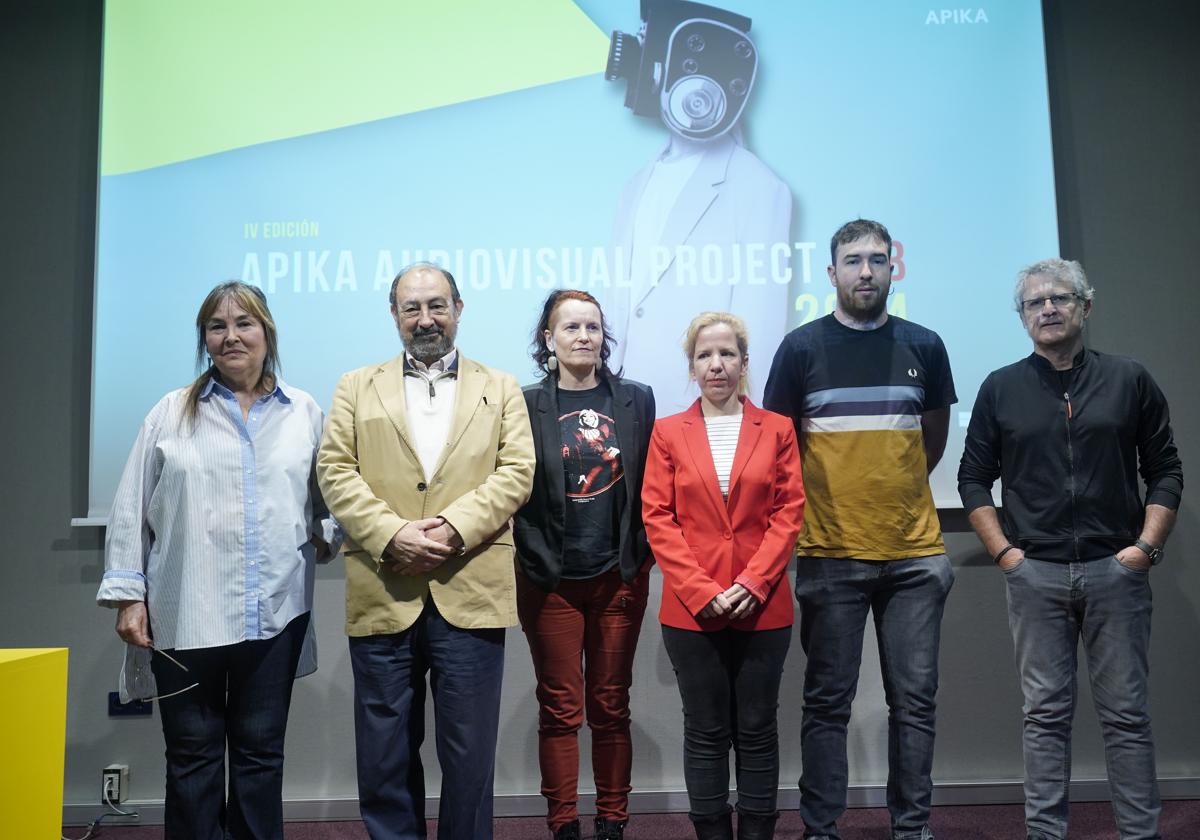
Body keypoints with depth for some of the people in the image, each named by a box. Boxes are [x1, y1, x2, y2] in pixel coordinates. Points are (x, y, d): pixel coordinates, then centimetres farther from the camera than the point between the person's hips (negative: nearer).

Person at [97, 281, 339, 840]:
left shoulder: (304, 412, 7)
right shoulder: (171, 413, 5)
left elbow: (328, 496, 13)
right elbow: (131, 511, 4)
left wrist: (328, 534, -6)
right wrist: (128, 593, 0)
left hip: (275, 613, 1)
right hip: (184, 615, 0)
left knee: (260, 752, 11)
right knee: (192, 756, 9)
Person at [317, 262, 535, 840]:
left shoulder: (501, 388, 12)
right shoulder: (356, 388, 14)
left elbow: (516, 472, 0)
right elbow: (336, 472, 2)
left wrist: (454, 527, -14)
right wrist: (392, 534, -13)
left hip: (470, 594, -1)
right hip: (382, 596, 1)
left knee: (469, 757, 7)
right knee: (385, 757, 11)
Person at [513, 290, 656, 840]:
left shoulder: (636, 400, 5)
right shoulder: (526, 404, 0)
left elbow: (649, 485, 6)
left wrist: (639, 556, -1)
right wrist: (538, 556, -7)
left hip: (619, 577, 2)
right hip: (550, 580, -1)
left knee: (611, 706, 10)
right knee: (559, 707, 6)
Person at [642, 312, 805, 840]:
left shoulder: (776, 429, 5)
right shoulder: (668, 432, 4)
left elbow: (789, 512, 0)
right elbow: (657, 518, -2)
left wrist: (752, 584, -11)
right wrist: (703, 591, -11)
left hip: (763, 607, 1)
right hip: (691, 608, 0)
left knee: (757, 729, 10)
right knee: (705, 732, 8)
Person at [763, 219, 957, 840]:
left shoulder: (923, 345, 7)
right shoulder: (802, 346, 0)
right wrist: (821, 498, 5)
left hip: (914, 553, 3)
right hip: (831, 552, -2)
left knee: (915, 699, 8)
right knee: (828, 700, 5)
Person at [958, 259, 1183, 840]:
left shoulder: (1129, 380, 5)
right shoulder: (1001, 388, 5)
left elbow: (1165, 470, 6)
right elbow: (973, 477, 7)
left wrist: (1147, 545, -4)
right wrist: (1003, 551, -2)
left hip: (1115, 570, 0)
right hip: (1034, 574, 0)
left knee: (1126, 713, 6)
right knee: (1045, 714, 6)